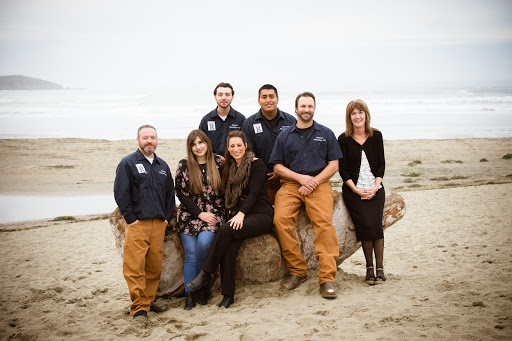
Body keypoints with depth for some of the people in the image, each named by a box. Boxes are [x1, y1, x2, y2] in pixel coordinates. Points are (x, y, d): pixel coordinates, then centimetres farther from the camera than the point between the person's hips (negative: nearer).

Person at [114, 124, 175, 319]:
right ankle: (139, 307, -5)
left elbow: (170, 193, 23)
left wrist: (167, 217, 12)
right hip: (137, 223, -5)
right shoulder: (128, 164, 1)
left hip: (158, 224, 5)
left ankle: (150, 300, 17)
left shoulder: (162, 166, 18)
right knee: (135, 267, -9)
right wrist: (130, 218, -9)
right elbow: (120, 193, -5)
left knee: (155, 266, 5)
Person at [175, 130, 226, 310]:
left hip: (214, 214, 0)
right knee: (191, 253, -12)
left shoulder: (219, 162, 5)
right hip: (189, 215, 1)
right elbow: (180, 192, 1)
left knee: (203, 242, -25)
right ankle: (189, 295, -8)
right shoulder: (184, 165, 4)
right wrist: (200, 213, -6)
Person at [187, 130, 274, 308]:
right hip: (239, 216, 5)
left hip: (261, 215, -5)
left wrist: (241, 214, -25)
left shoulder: (256, 164, -4)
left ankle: (205, 273, -21)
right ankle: (228, 295, -21)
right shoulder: (230, 167, 16)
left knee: (226, 230, -31)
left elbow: (254, 192, -13)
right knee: (228, 249, -25)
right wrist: (234, 214, 0)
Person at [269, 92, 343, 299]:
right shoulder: (284, 136, 15)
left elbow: (334, 165, 8)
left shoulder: (326, 134, 14)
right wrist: (301, 177, -6)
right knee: (281, 219, -25)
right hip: (290, 184, 1)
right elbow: (277, 167, 11)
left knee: (324, 222, -28)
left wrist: (313, 182, -7)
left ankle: (327, 278, -28)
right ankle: (297, 271, -14)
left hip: (319, 184, -1)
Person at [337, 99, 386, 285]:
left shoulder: (376, 136, 7)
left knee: (376, 225, -14)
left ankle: (379, 268, -6)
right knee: (366, 225, -17)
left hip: (375, 189, 2)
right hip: (353, 190, -2)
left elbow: (381, 164, 6)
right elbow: (342, 169, 0)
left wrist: (375, 187, -7)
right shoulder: (344, 139, 1)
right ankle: (369, 267, -4)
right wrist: (356, 190, -11)